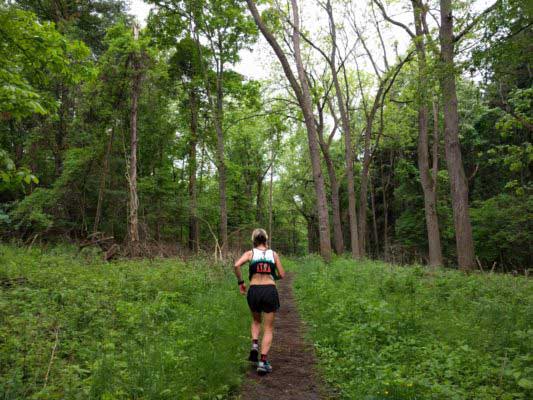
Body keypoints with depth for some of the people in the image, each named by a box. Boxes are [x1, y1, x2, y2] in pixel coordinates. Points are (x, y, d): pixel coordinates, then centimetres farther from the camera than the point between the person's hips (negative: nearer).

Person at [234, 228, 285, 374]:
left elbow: (236, 265, -12)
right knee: (268, 329, 10)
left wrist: (240, 282, 0)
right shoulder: (274, 254, 8)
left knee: (256, 321, 28)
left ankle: (254, 345, 6)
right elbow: (282, 275, 8)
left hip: (254, 291, 1)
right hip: (270, 290, -1)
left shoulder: (250, 253, 5)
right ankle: (263, 362, 2)